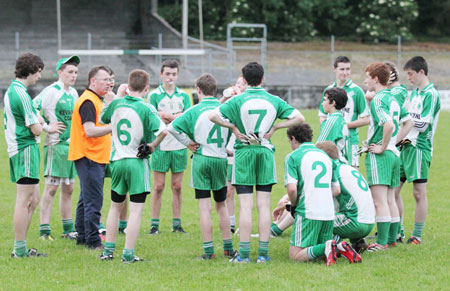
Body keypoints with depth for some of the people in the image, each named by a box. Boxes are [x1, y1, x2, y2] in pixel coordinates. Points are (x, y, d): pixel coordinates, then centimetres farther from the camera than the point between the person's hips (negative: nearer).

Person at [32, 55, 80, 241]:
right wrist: (47, 128, -17)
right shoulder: (51, 91, -11)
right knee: (51, 187, -8)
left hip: (71, 145, 8)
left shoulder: (73, 93, 14)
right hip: (56, 144, -8)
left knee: (68, 189, 12)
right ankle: (44, 231, -6)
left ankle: (68, 229, 19)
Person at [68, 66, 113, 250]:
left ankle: (83, 237, 22)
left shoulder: (96, 100, 19)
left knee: (87, 199, 16)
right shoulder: (88, 102, -16)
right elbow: (90, 131, -24)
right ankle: (93, 241, -8)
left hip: (96, 157, 11)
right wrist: (114, 127, -27)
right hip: (90, 158, -11)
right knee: (93, 201, -10)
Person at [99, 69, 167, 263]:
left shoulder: (116, 104, 2)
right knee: (136, 210, 0)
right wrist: (154, 145, -8)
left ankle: (108, 250, 21)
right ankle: (128, 254, -3)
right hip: (137, 162, -5)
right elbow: (163, 130, -25)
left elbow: (102, 119, 23)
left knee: (115, 207, 19)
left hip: (117, 161, 5)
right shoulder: (145, 109, -12)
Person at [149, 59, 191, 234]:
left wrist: (166, 116, -13)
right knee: (159, 187, -1)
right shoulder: (154, 95, 0)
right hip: (160, 146, -3)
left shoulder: (184, 96, 8)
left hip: (179, 146, 3)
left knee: (177, 187, 6)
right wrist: (177, 118, -10)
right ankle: (154, 224, 3)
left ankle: (177, 224, 12)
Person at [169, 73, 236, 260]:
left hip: (201, 159, -3)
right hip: (221, 159, 3)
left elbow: (172, 127, -13)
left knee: (205, 207, 0)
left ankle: (208, 250, -2)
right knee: (222, 205, 16)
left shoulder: (195, 111, -7)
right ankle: (228, 248, 17)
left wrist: (187, 143, -2)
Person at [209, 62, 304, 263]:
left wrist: (233, 127, -3)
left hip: (244, 152, -2)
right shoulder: (273, 101, 2)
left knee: (245, 206, -2)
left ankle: (244, 254, -4)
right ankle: (263, 253, 3)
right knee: (264, 205, 3)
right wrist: (275, 127, 5)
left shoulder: (238, 100, -5)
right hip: (265, 152, 2)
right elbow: (298, 117, 3)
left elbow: (213, 116, -14)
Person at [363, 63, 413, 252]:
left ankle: (381, 243, -11)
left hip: (379, 156, -9)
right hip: (394, 154, 9)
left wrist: (382, 147, -18)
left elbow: (389, 125, -28)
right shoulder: (393, 99, 13)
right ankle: (392, 238, 19)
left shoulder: (378, 100, -14)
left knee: (380, 202, -9)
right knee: (390, 200, 15)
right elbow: (408, 123, 21)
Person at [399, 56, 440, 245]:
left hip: (420, 147, -9)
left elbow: (422, 124, -16)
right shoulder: (414, 93, 16)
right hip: (405, 146, 9)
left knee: (419, 193, -3)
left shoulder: (431, 94, -10)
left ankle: (417, 236, 1)